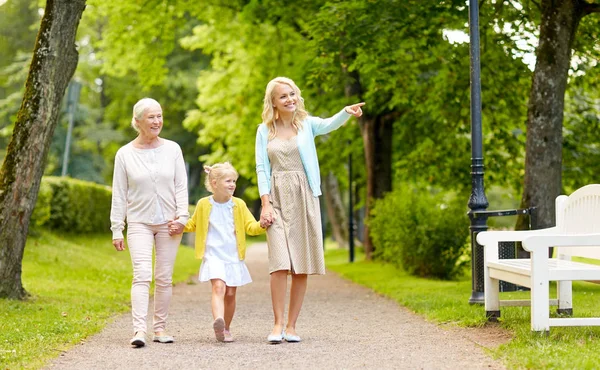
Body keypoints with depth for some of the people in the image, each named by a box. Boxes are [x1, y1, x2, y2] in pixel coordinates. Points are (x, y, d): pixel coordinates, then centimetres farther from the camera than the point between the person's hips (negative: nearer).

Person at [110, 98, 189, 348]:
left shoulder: (172, 149, 5)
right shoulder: (125, 154, 2)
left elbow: (181, 186, 6)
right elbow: (119, 195, 3)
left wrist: (182, 216, -7)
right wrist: (116, 230, 0)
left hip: (168, 223, 2)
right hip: (139, 223, -2)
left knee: (164, 278, 5)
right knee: (142, 274, -16)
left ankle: (160, 328, 14)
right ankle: (139, 330, -23)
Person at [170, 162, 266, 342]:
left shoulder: (239, 205, 5)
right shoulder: (204, 204, 2)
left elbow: (251, 227, 8)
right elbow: (193, 224, 19)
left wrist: (262, 225, -13)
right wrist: (180, 226, 1)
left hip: (234, 257, 2)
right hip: (213, 255, -2)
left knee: (230, 294, 5)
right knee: (219, 287, -23)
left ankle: (226, 329, 22)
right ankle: (218, 322, -40)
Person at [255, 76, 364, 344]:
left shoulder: (307, 124, 5)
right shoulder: (264, 131, 7)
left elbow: (329, 124, -17)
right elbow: (262, 169, 4)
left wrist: (347, 112, -39)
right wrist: (265, 204, -8)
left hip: (304, 198, 1)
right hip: (277, 199, -1)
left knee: (302, 266, 1)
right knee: (280, 263, -12)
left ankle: (291, 326, 8)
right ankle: (278, 324, -7)